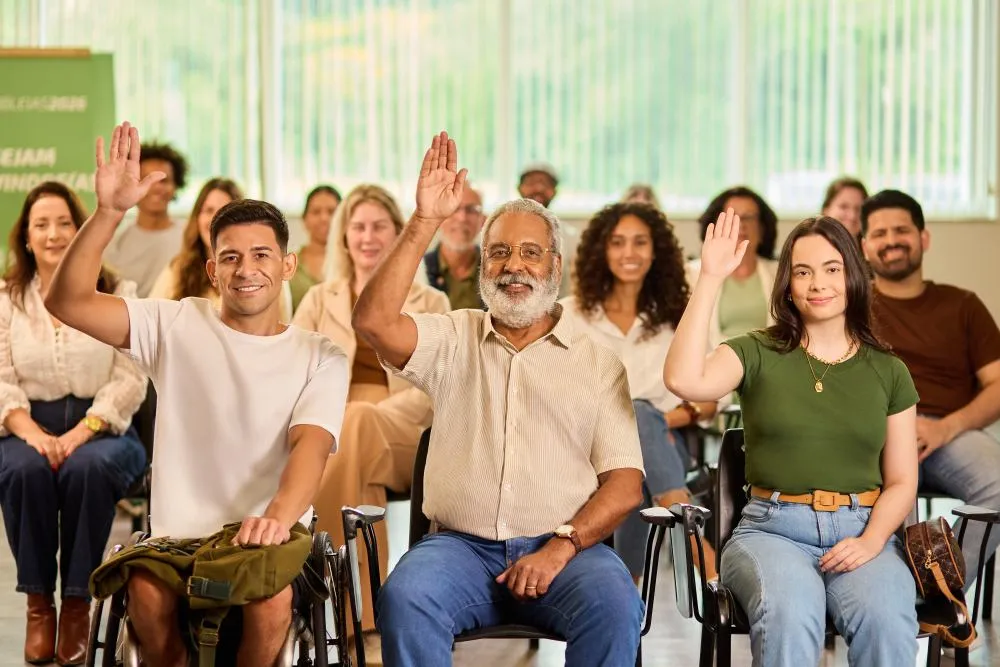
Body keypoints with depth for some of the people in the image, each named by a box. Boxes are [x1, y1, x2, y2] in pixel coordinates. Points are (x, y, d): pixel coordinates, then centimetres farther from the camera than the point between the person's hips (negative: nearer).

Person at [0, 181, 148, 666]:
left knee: (88, 467, -35)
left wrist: (81, 433, -17)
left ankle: (77, 604, -22)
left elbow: (130, 379, -3)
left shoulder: (116, 294, 6)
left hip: (102, 429, -1)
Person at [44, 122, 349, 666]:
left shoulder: (320, 356, 7)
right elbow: (66, 301, -1)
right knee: (146, 592, -32)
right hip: (178, 537, 1)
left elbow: (311, 443, -10)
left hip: (273, 537, 0)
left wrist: (279, 515, -31)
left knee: (271, 597, -33)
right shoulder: (176, 326, 9)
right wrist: (108, 213, -15)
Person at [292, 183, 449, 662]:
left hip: (403, 439, -1)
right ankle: (365, 620, -41)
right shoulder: (318, 300, 22)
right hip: (331, 433, 1)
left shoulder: (431, 304, 17)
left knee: (360, 421, -39)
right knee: (351, 425, -39)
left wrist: (369, 414, -16)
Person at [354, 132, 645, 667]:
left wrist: (561, 546, -12)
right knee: (404, 597, -30)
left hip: (568, 549, 0)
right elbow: (374, 322, -7)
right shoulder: (454, 339, 13)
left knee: (615, 606, -31)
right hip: (461, 546, 0)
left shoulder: (597, 362, 12)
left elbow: (624, 486, 4)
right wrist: (424, 222, -9)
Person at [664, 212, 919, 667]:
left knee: (886, 620, -33)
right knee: (789, 615, -35)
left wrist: (871, 542, -8)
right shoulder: (758, 354, 6)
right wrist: (711, 279, -13)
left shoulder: (888, 373, 13)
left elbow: (901, 481, 12)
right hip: (774, 530, -1)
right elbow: (683, 380, -14)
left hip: (862, 531, 2)